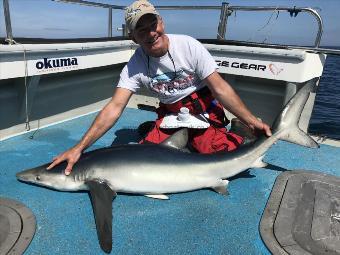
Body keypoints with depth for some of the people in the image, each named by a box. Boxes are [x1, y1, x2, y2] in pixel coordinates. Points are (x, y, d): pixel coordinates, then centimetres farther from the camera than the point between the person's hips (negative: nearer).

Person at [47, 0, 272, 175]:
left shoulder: (188, 46, -18)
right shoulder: (135, 66, -13)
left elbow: (220, 88, -15)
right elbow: (115, 107, -21)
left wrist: (251, 120, -18)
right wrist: (79, 148, -28)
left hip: (204, 107, -2)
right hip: (170, 112, 3)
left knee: (213, 150, -23)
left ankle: (233, 134, 12)